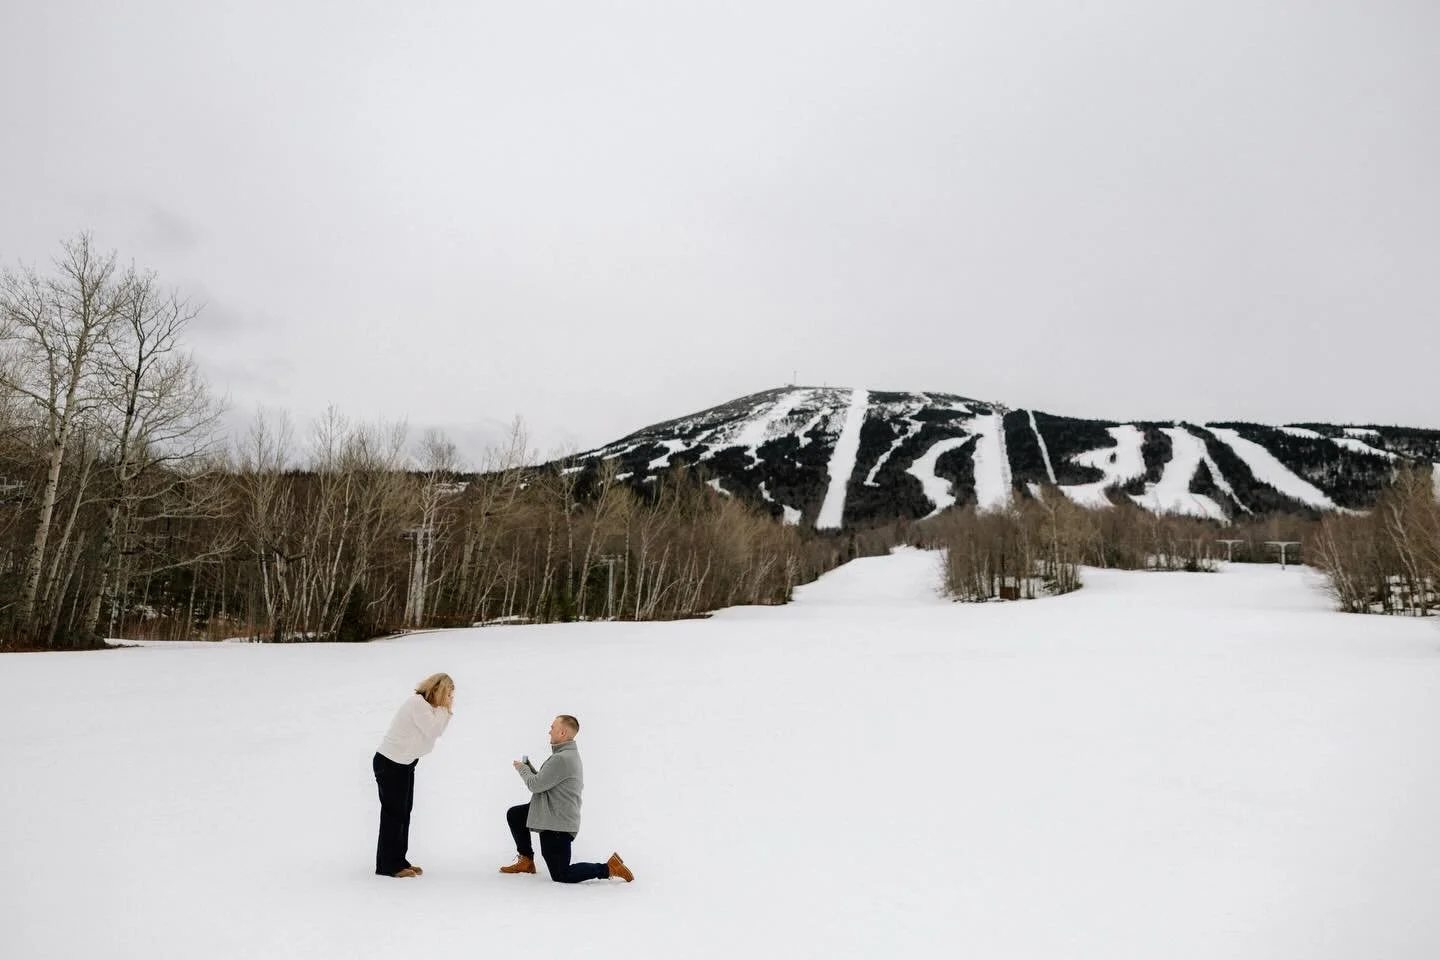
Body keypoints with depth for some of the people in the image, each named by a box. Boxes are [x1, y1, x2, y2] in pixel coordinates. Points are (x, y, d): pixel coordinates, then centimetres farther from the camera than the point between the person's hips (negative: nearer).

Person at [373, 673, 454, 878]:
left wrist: (448, 710, -2)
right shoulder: (417, 703, -21)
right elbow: (433, 731, -21)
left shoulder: (426, 705, 9)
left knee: (403, 812, 11)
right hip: (390, 763, -9)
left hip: (404, 763, 10)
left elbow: (437, 730, 7)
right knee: (394, 812, -3)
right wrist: (444, 708, -15)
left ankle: (399, 861, 17)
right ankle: (388, 865, 6)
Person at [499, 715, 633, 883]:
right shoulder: (569, 754, 10)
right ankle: (526, 861, 26)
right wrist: (529, 768, 7)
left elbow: (535, 785, -20)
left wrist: (522, 768, -2)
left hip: (558, 824, -11)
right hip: (551, 814, 11)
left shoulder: (562, 759, -25)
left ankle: (608, 868, -2)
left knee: (561, 875, -2)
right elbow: (545, 782, 17)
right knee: (513, 815, 17)